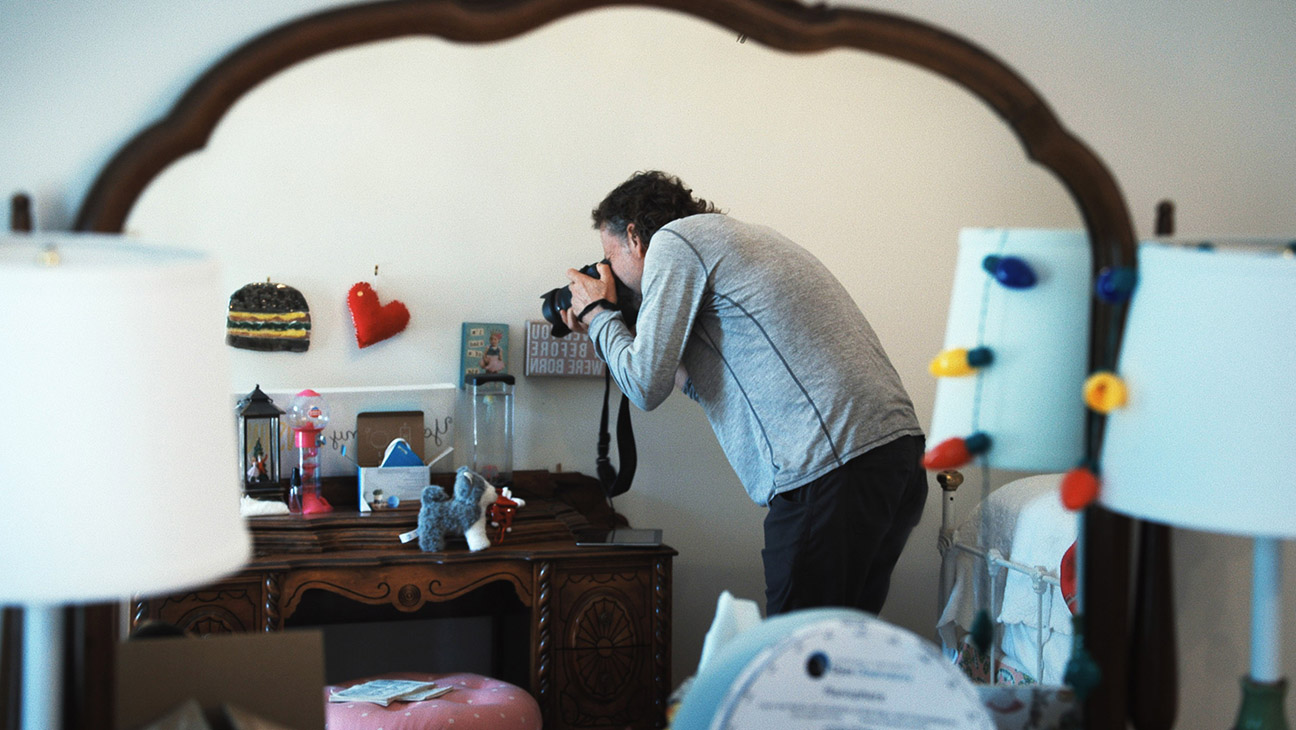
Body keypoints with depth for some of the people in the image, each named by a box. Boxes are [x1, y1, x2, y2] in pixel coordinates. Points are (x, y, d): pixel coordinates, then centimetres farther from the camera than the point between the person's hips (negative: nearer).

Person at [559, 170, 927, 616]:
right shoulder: (737, 237, 30)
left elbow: (646, 387, -3)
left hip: (834, 468, -10)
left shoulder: (672, 241, 2)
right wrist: (610, 329, 34)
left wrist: (599, 316, 15)